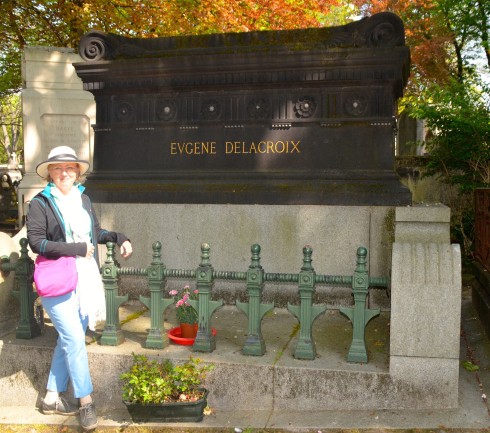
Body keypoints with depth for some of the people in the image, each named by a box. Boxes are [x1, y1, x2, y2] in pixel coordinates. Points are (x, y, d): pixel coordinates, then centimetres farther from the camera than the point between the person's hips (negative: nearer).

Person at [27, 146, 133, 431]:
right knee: (74, 338, -9)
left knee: (69, 338, 11)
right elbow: (36, 242, -14)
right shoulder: (41, 203, -6)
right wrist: (76, 249, -17)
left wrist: (119, 238, 5)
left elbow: (96, 232, 21)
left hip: (86, 279, 6)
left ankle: (53, 397, 24)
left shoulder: (83, 199, 10)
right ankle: (86, 401, 3)